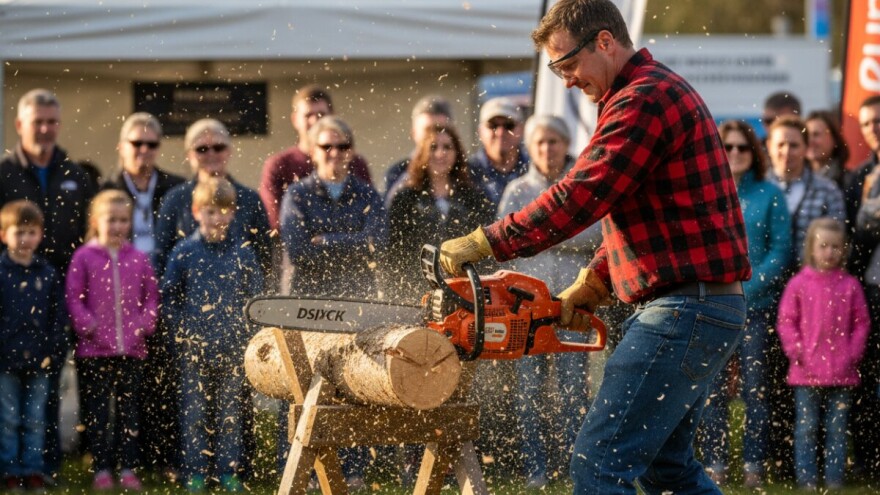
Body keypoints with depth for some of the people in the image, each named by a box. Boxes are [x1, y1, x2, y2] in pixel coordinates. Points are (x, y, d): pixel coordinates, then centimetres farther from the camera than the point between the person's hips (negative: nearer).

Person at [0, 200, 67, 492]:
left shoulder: (48, 274, 6)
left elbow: (58, 317, 7)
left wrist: (54, 352, -1)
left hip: (38, 360, 3)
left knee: (35, 421, 8)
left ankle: (34, 473, 14)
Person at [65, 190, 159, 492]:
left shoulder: (139, 260, 8)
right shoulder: (83, 258, 0)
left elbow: (151, 296, 11)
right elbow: (73, 297, -2)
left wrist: (145, 324, -4)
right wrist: (87, 324, -13)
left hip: (131, 349, 2)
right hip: (94, 350, -2)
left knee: (129, 410, 7)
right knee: (96, 411, 2)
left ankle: (128, 469, 12)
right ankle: (101, 469, 7)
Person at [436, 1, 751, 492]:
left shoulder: (646, 97, -14)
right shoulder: (660, 92, 20)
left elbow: (579, 196, -21)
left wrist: (482, 244, -15)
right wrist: (587, 290, 14)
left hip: (684, 311, -11)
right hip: (699, 309, 11)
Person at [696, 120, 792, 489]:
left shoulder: (770, 195, 3)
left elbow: (780, 250, -1)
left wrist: (748, 288, -11)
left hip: (756, 304, -1)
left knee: (755, 387, 0)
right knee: (712, 388, 0)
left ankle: (754, 465, 5)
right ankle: (714, 465, 5)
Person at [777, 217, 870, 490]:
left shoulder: (850, 285, 4)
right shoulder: (799, 283, 1)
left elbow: (862, 322, 7)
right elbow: (786, 320, 2)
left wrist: (854, 353, -3)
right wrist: (795, 350, -8)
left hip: (842, 372, 1)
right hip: (807, 371, -1)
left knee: (837, 428, 5)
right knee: (806, 427, 3)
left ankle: (834, 477, 10)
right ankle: (806, 477, 7)